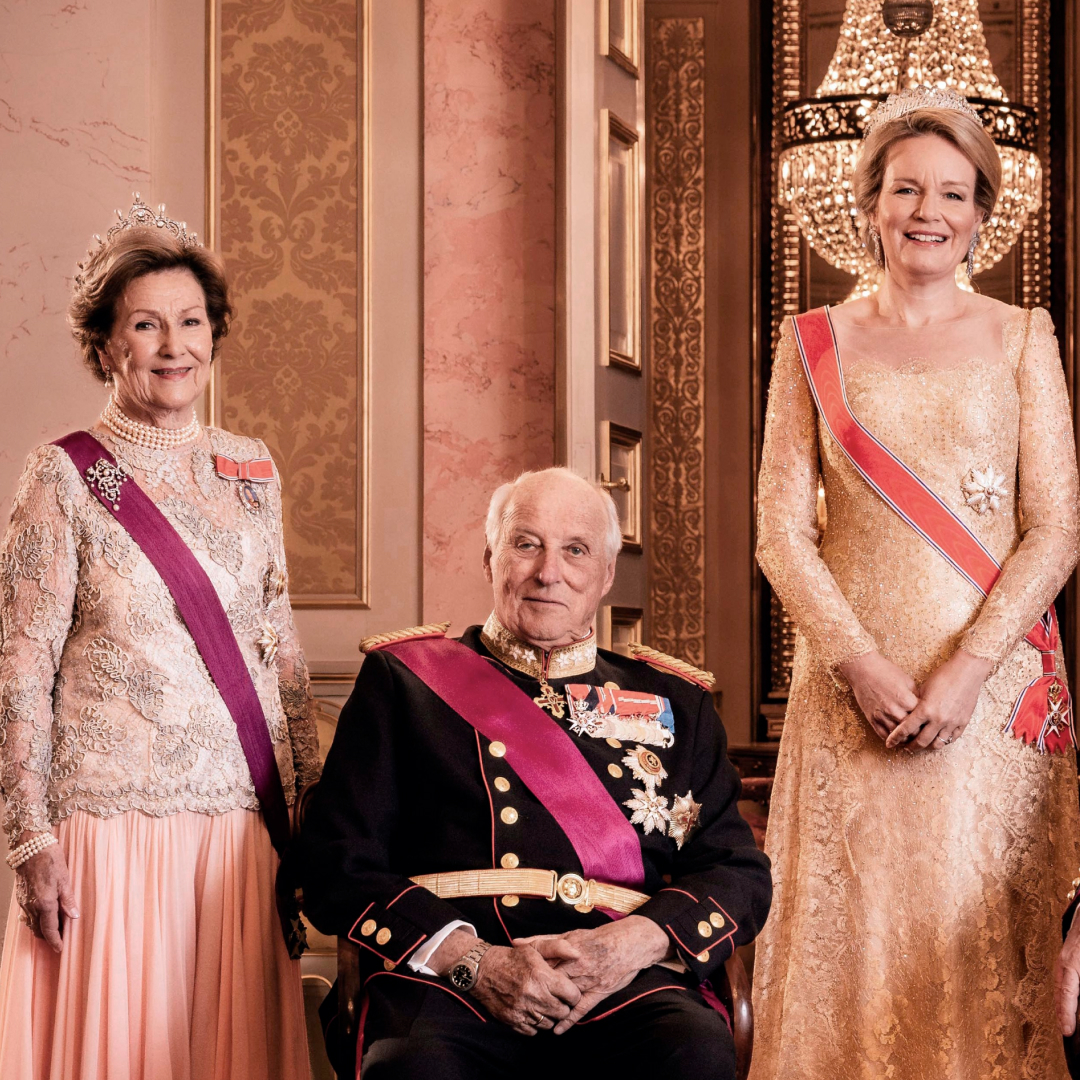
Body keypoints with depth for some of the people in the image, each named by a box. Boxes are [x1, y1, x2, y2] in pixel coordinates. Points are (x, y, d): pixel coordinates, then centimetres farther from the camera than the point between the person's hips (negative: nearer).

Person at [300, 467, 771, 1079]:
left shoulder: (674, 703, 23)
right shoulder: (407, 680, 16)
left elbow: (741, 874, 14)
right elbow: (335, 864, 7)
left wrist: (633, 943, -7)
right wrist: (472, 961, -9)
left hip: (627, 989, 2)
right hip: (447, 989, -2)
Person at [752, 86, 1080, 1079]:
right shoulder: (814, 345, 9)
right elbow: (782, 531, 4)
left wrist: (967, 671, -11)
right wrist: (863, 666, -9)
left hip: (993, 682, 0)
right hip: (854, 689, 0)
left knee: (988, 947, 1)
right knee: (853, 939, 0)